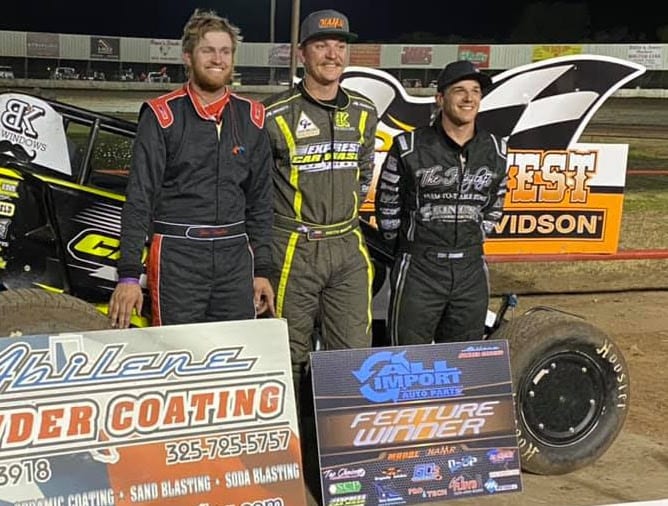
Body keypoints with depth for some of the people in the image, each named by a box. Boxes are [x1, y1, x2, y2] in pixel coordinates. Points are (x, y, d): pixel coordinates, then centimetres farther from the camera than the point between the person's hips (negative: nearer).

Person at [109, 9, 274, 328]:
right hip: (178, 257, -4)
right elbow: (139, 199, -5)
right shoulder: (162, 116, -2)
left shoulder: (251, 118, 9)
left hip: (236, 257, 4)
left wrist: (262, 270, 9)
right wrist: (128, 275, -12)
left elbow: (260, 200, 13)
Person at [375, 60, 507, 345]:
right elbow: (387, 207, 3)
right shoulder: (409, 148, -7)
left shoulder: (495, 152, 6)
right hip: (418, 271, -4)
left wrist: (472, 243, 15)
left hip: (471, 271, 4)